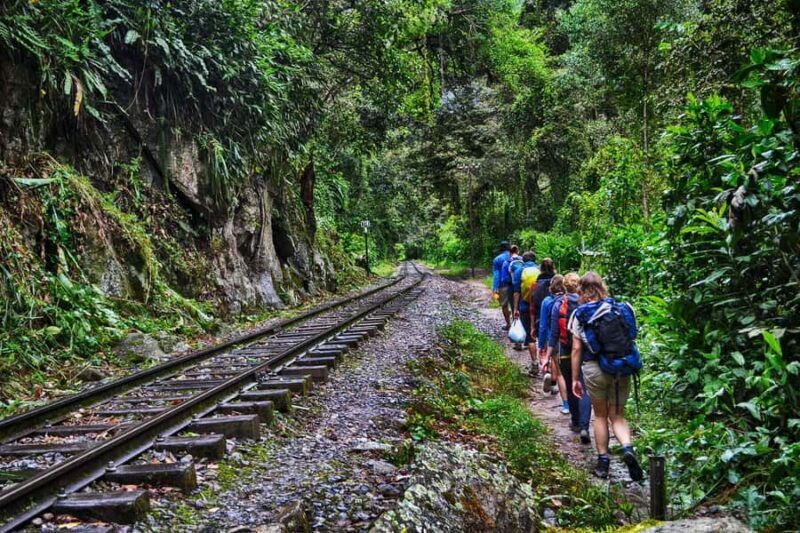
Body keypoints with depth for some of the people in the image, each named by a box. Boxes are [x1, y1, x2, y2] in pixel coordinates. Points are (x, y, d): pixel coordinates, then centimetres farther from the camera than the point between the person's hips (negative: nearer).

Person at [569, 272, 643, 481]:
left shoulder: (580, 314, -4)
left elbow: (576, 348, -5)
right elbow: (630, 339, 5)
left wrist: (575, 379, 2)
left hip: (594, 369, -1)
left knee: (600, 415, 15)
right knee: (617, 415, 11)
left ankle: (603, 462, 19)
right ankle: (627, 447, -16)